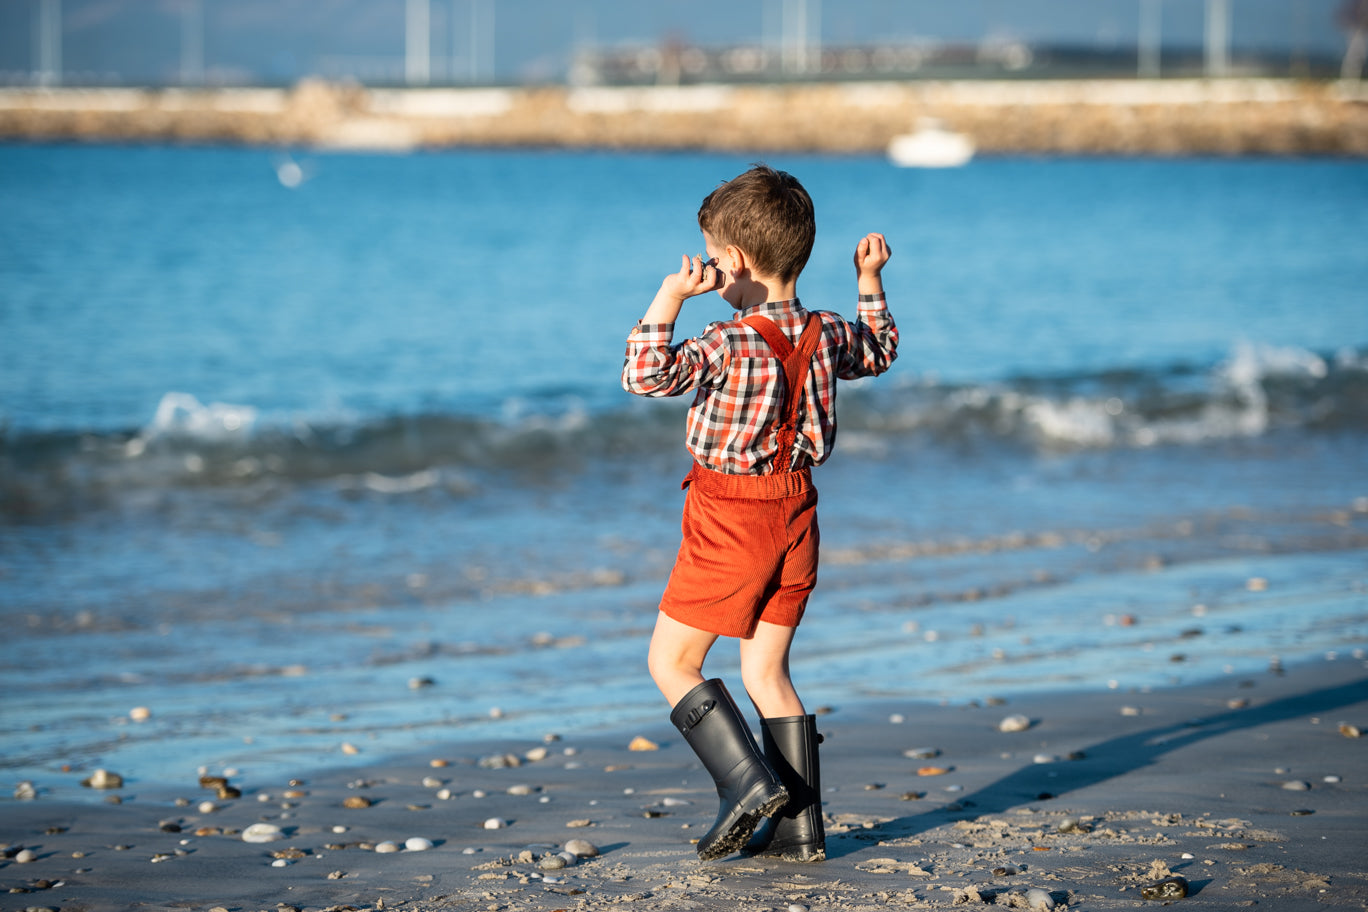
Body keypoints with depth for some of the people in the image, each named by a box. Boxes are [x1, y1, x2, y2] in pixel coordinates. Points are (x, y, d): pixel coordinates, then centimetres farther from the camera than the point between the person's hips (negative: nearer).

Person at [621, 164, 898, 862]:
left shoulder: (732, 344, -21)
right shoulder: (824, 334, 1)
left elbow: (647, 376, -30)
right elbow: (879, 350, 23)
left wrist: (671, 297, -32)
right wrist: (870, 281, 29)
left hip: (729, 522, -7)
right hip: (795, 516, 7)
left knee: (671, 662, 5)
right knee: (766, 672, 13)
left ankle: (748, 781, -9)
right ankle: (799, 826, 11)